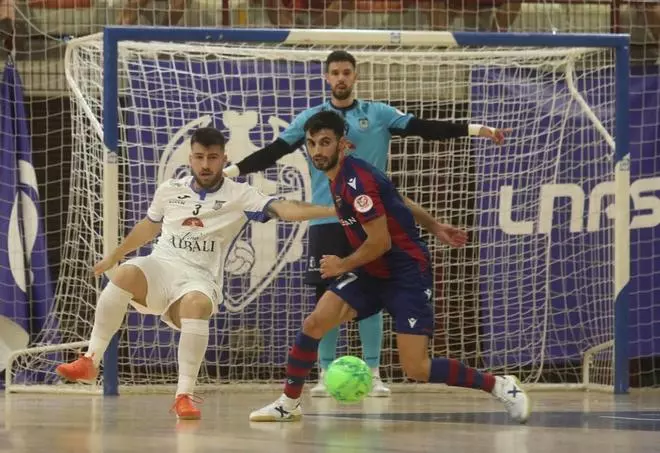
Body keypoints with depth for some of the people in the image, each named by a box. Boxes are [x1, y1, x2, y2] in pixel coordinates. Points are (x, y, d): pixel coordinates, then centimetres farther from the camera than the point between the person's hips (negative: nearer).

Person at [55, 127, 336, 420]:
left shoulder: (238, 196, 1)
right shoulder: (169, 190, 12)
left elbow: (282, 208, -12)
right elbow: (149, 227, 30)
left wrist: (328, 211, -28)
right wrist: (114, 256, 42)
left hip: (199, 278, -2)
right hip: (160, 265, 2)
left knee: (197, 305, -39)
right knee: (126, 274, -33)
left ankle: (184, 395, -32)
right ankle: (90, 362, -25)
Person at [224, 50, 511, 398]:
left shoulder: (379, 114, 5)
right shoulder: (311, 118, 5)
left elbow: (426, 128, 0)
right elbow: (273, 152, 3)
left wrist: (477, 130, -9)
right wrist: (229, 170, -6)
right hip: (326, 221, 0)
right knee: (327, 295, 0)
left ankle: (373, 374, 6)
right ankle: (326, 373, 7)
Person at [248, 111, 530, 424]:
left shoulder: (356, 181, -22)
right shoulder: (339, 179, 7)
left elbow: (380, 242, -23)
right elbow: (398, 201, 19)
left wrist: (343, 266, -10)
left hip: (407, 274, -9)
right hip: (373, 273, 9)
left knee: (416, 369, -14)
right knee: (314, 324, -6)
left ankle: (500, 386, 1)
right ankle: (288, 404, 8)